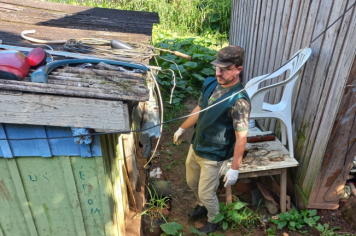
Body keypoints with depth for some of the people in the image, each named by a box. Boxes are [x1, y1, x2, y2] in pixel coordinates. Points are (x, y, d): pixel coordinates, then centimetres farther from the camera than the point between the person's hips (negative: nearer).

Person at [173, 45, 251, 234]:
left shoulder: (239, 100, -28)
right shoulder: (210, 83, -6)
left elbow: (241, 137, -23)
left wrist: (234, 169, -20)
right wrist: (182, 129, 19)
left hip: (212, 155, -7)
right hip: (195, 146, 7)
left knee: (206, 194, 12)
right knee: (192, 182, 26)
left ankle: (214, 221, 45)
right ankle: (202, 205, 57)